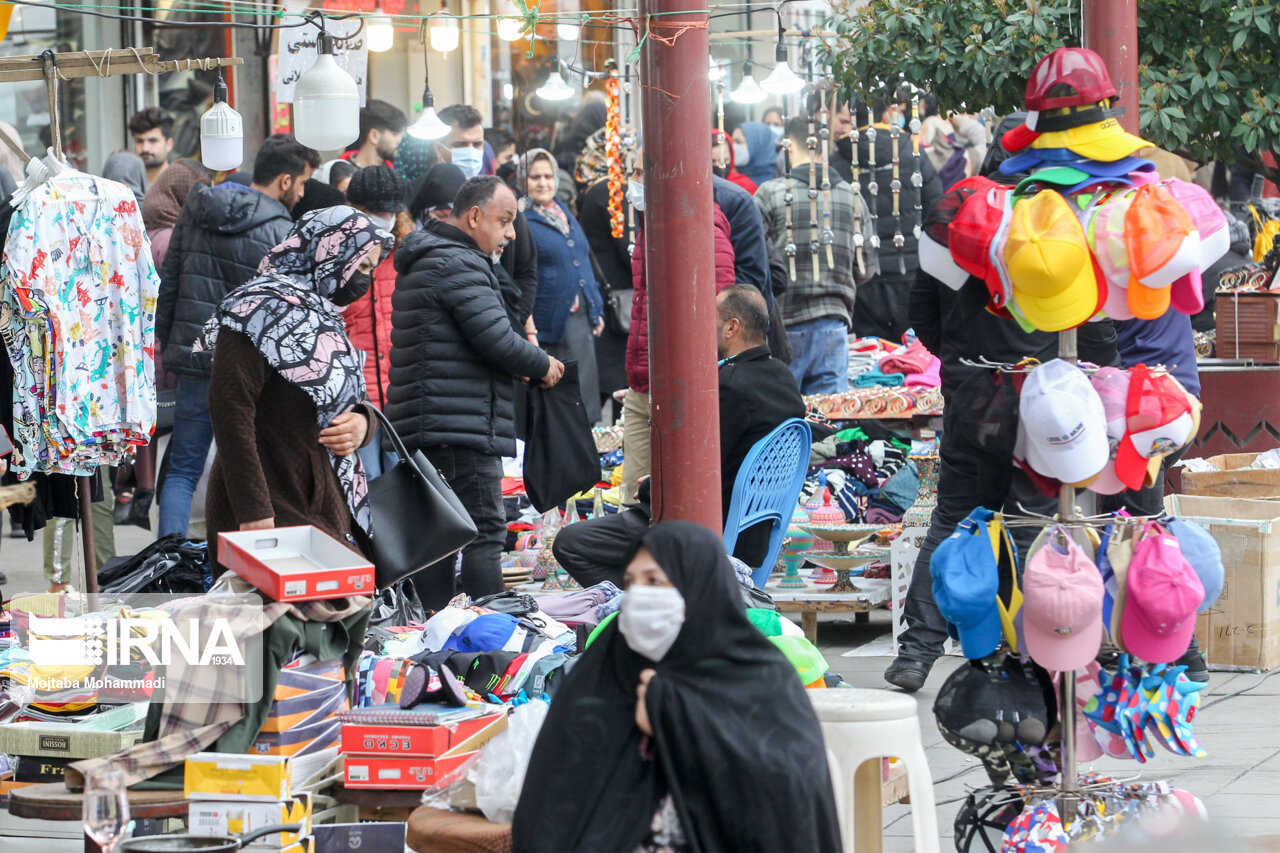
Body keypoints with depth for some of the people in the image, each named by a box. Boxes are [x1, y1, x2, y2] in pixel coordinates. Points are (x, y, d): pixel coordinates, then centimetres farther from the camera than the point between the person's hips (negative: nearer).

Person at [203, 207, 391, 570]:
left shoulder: (324, 319, 20)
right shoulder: (264, 308, -9)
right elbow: (231, 406, -19)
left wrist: (362, 423, 1)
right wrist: (253, 512, -25)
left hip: (330, 518, 9)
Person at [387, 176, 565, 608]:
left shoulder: (425, 261, 22)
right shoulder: (458, 264, -12)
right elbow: (495, 338, -17)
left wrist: (520, 366, 12)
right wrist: (542, 365, 1)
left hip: (421, 426, 10)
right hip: (463, 426, -10)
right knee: (485, 531, -9)